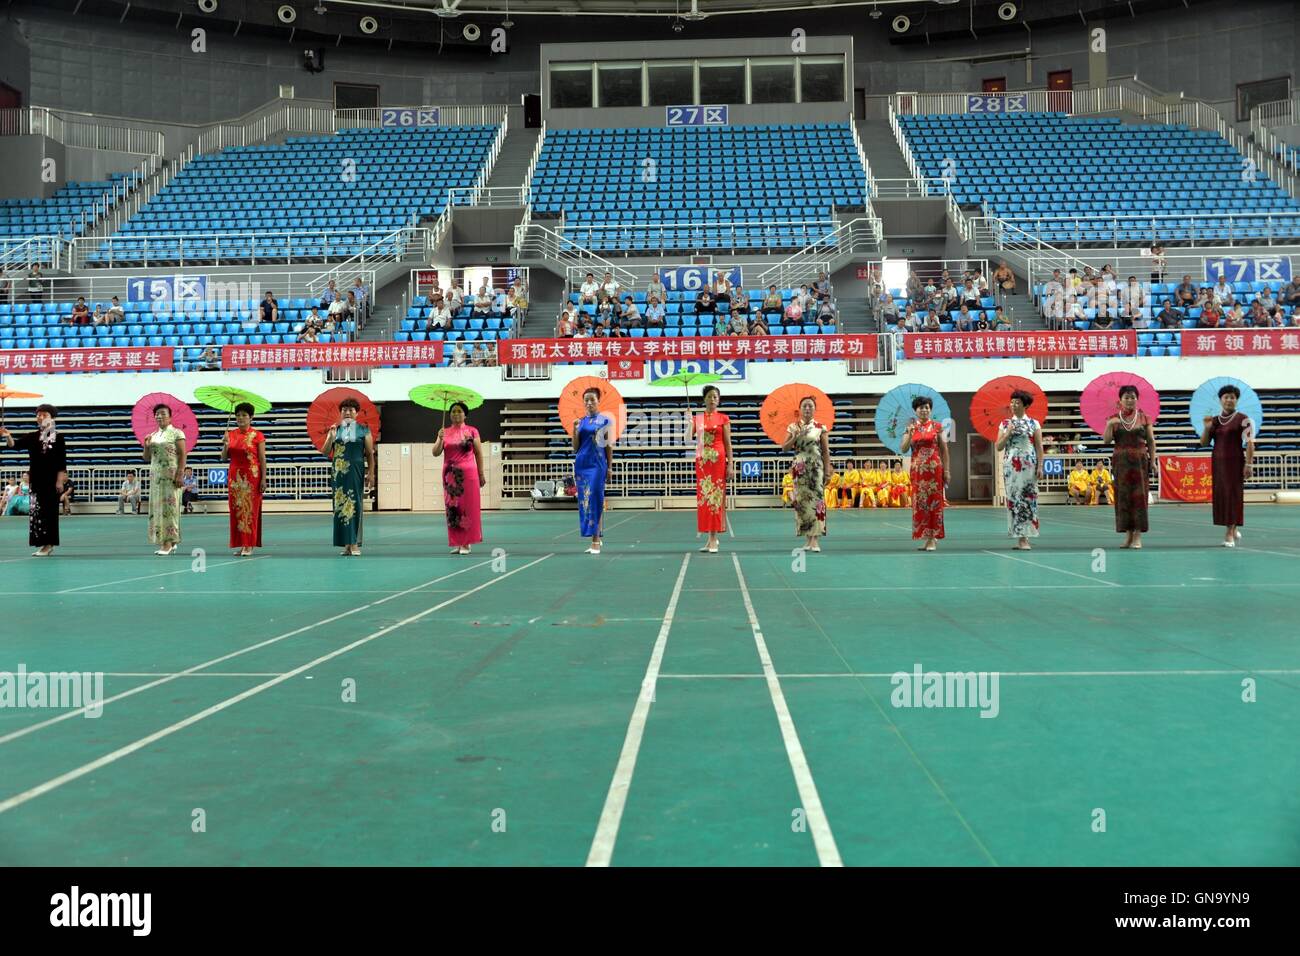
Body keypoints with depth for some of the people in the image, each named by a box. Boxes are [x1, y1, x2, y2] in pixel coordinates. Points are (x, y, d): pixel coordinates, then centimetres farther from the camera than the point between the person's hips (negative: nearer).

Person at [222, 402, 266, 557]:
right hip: (235, 477, 4)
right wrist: (225, 445, -9)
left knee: (250, 509, -4)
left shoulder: (257, 436, -3)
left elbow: (262, 459, -5)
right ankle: (241, 544, 9)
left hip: (252, 477, -4)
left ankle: (249, 545, -1)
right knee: (237, 509, 4)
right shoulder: (230, 435, 9)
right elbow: (224, 458, 9)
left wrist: (263, 479, -12)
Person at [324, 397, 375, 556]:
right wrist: (331, 437, -10)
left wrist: (371, 472, -6)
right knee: (340, 506, 2)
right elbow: (325, 452, 5)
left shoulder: (363, 430, 3)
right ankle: (346, 544, 7)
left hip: (356, 472, -3)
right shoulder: (335, 430, 10)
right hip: (339, 473, 3)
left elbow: (370, 453, 2)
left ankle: (355, 544, -5)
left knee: (355, 505, -6)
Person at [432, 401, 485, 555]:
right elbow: (435, 453, 1)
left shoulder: (472, 431, 3)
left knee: (468, 507, -2)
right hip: (450, 475, 3)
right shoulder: (445, 432, 8)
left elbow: (478, 453, 4)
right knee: (452, 508, 4)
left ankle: (466, 543, 4)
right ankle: (457, 543, 11)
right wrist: (440, 439, -16)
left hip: (468, 473, -2)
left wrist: (481, 474, 0)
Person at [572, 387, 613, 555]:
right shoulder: (580, 421, 11)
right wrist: (575, 429, -4)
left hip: (597, 464, -5)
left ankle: (596, 540, -6)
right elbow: (575, 448, 9)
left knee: (595, 498, -8)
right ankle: (596, 537, 16)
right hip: (581, 464, 5)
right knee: (584, 499, 6)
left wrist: (609, 467, -1)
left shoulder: (605, 421, 1)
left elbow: (609, 446, 2)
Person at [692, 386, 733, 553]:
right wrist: (690, 421, -15)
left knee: (716, 495, -5)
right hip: (702, 460, 3)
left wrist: (730, 464, -6)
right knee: (703, 496, 3)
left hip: (718, 459, -3)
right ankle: (710, 537, 11)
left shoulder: (723, 418, 3)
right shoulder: (697, 417, 9)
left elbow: (728, 443, 0)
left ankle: (714, 538, -2)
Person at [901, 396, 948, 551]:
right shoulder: (911, 427, 7)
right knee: (919, 502, 2)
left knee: (934, 501, -2)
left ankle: (933, 538, 2)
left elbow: (944, 449, 3)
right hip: (917, 470, 2)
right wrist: (910, 432, -12)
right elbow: (904, 449, 0)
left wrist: (946, 470, -2)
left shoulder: (937, 426, 3)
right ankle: (924, 537, 10)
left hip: (934, 468, -2)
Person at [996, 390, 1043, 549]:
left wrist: (1040, 466, -7)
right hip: (1011, 465, 2)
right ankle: (1020, 537, 3)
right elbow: (999, 447, 8)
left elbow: (1039, 447, 1)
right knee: (1013, 498, -1)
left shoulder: (1033, 423, 5)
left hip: (1028, 465, -2)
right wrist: (1008, 433, -6)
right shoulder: (1005, 423, 11)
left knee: (1028, 498, -4)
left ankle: (1024, 536, -1)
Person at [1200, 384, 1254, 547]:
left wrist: (1248, 464, -16)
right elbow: (1204, 443, 8)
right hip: (1218, 462, 5)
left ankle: (1230, 533, -2)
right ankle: (1234, 528, 23)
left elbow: (1250, 443, -10)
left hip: (1235, 461, -5)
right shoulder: (1214, 420, 9)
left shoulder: (1242, 419, -5)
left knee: (1233, 494, -5)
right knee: (1220, 495, 7)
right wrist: (1206, 428, -8)